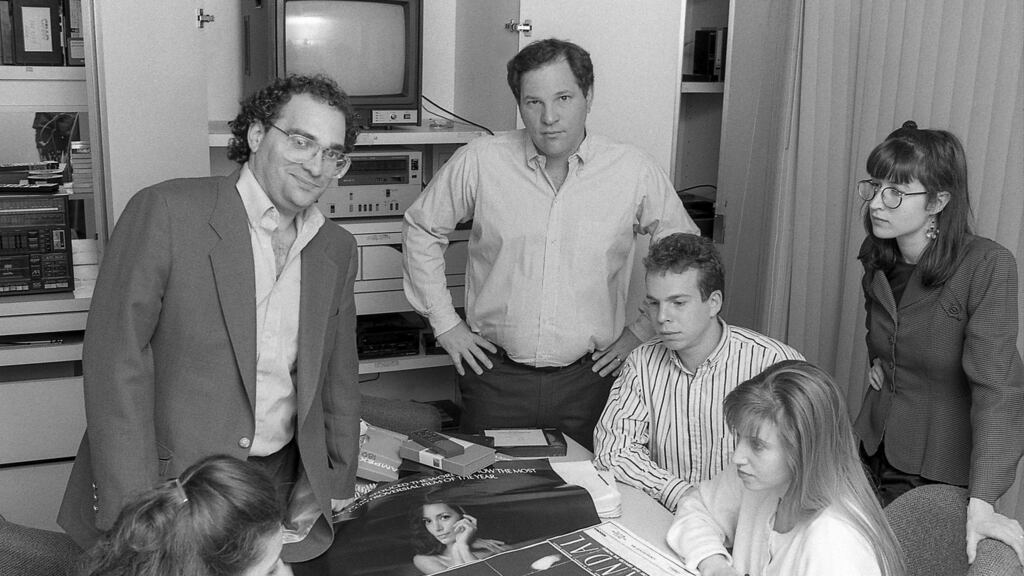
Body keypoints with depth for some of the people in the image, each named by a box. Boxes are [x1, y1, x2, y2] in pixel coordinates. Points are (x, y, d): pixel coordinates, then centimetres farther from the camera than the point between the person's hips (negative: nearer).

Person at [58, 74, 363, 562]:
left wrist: (332, 483, 8)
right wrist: (137, 514, -18)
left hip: (281, 489, 4)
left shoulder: (337, 250, 6)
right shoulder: (165, 211, -11)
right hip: (169, 482, -4)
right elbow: (115, 359, -14)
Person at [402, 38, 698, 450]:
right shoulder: (479, 162, -6)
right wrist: (444, 323, 4)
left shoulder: (634, 172, -5)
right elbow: (422, 229, 8)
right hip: (495, 375, 0)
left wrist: (643, 331, 5)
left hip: (587, 376, 0)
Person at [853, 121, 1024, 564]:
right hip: (876, 449, 6)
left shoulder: (988, 266, -22)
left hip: (944, 468, -5)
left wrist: (981, 503, -33)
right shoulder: (876, 257, -1)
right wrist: (877, 361, 3)